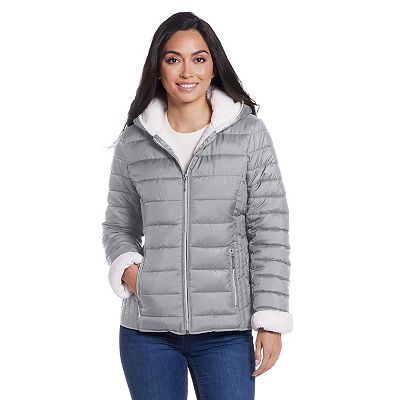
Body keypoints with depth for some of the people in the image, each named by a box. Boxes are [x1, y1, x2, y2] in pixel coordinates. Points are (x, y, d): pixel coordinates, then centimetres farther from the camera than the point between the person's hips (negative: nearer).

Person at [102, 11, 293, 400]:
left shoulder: (249, 134, 0)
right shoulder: (133, 142, 6)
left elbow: (269, 232, -1)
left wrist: (271, 321, -5)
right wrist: (127, 267, -5)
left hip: (225, 331, -2)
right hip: (147, 331, 2)